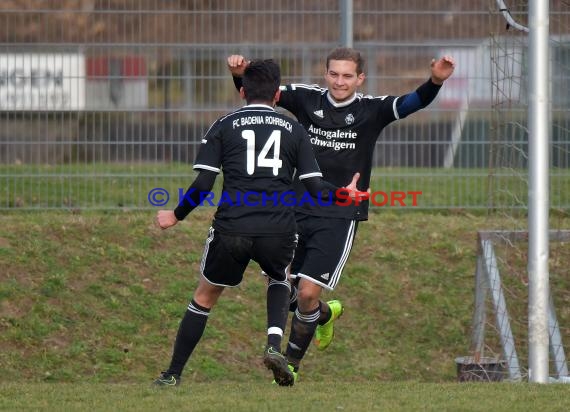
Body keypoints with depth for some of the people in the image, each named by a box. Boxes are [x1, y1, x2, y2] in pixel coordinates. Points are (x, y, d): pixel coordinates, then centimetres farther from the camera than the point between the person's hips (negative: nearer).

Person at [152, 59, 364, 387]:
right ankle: (275, 345, 6)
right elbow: (315, 186, 8)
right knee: (280, 281, 32)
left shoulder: (224, 127, 9)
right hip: (279, 232, 1)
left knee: (205, 296, 20)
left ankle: (173, 376, 20)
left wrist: (176, 216, 16)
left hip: (231, 229, -1)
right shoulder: (294, 130, 13)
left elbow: (203, 184, 1)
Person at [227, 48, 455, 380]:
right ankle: (325, 314, 38)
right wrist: (240, 74, -22)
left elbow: (413, 103, -17)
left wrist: (435, 81, -37)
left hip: (340, 218, -4)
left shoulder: (371, 110, -4)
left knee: (307, 293, -11)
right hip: (298, 211, 4)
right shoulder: (308, 99, 2)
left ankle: (291, 366, 8)